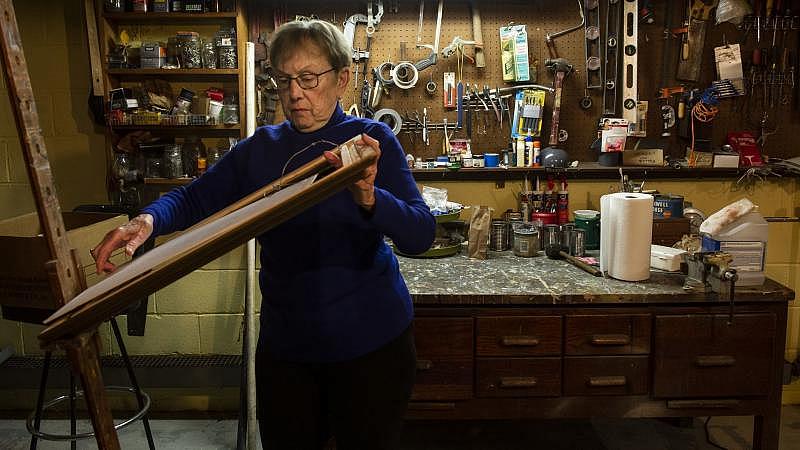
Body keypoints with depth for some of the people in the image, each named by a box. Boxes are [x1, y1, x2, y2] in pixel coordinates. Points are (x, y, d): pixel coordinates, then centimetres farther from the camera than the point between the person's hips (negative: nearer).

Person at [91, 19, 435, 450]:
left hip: (369, 341, -3)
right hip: (285, 343, 4)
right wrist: (148, 220, -18)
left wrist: (368, 198, -40)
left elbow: (421, 234, -20)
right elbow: (194, 198, 4)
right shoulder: (261, 148, 3)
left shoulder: (370, 140, -9)